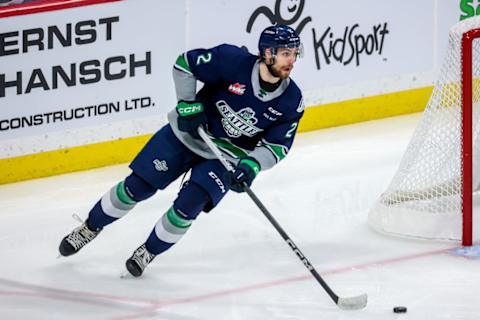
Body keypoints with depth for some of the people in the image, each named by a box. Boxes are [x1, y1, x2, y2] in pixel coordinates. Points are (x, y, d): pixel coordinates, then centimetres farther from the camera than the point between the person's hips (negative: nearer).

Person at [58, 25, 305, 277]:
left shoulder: (292, 102, -18)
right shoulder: (233, 61, -25)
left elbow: (277, 146, -12)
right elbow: (185, 63, -14)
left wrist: (252, 164, -29)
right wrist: (187, 105, -20)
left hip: (225, 158, 1)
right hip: (187, 133, -1)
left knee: (188, 205, -15)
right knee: (136, 187, 1)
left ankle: (149, 252, 10)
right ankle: (90, 229, 24)